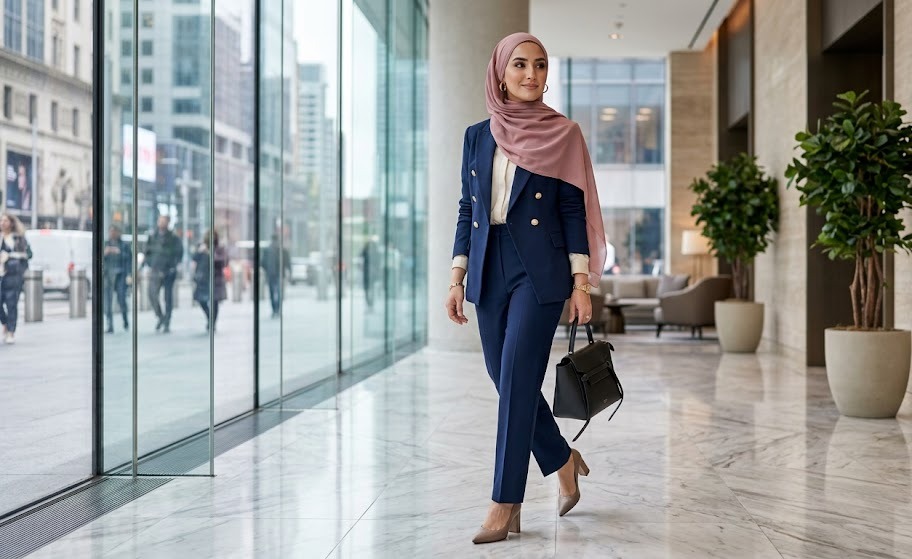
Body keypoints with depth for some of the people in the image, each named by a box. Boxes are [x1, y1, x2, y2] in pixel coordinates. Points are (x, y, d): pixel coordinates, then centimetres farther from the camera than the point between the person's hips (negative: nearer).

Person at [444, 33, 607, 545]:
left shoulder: (563, 133, 0)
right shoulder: (478, 136, 10)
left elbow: (574, 210, -2)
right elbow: (467, 210, 12)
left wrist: (581, 282, -8)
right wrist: (457, 279, 6)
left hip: (539, 270, -5)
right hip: (489, 270, 5)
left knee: (517, 380, -8)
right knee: (505, 379, 9)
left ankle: (506, 503, -1)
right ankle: (564, 459, 32)